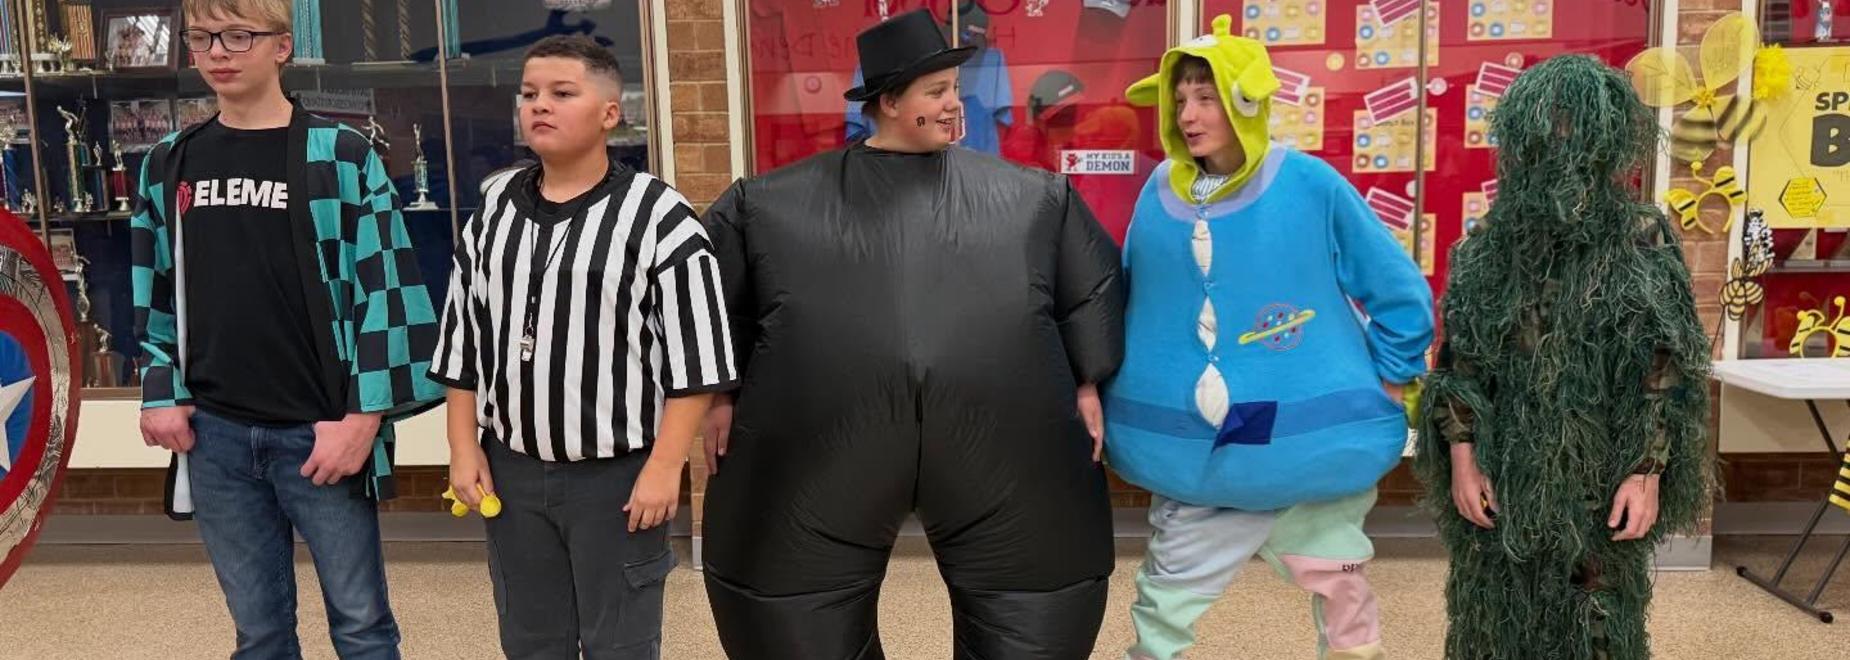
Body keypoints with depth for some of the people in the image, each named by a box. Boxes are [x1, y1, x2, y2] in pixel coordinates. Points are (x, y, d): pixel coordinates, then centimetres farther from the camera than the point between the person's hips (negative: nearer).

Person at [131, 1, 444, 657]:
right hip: (213, 434, 4)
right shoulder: (166, 165, 9)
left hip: (320, 431, -4)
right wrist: (161, 393, 6)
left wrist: (362, 415, -12)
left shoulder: (341, 155, -5)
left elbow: (386, 288, -8)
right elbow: (154, 293, 16)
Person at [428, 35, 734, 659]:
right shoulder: (492, 210, 6)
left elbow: (694, 361, -11)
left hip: (618, 473, -5)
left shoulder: (658, 217, -11)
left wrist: (664, 466, -14)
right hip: (511, 469, 5)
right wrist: (465, 448, 8)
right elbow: (463, 343, 12)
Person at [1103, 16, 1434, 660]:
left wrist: (1386, 385, 1)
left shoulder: (1308, 184, -11)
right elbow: (1132, 299, 13)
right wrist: (1118, 393, 13)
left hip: (1312, 441, -2)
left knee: (1341, 595, 14)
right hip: (1196, 453, 3)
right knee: (1163, 606, 11)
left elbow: (1401, 293, -3)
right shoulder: (1161, 192, 0)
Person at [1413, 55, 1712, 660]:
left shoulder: (1643, 238, -5)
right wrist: (1462, 456, -4)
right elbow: (1461, 361, 2)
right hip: (1501, 472, 2)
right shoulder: (1490, 243, 2)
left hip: (1597, 476, -2)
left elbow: (1664, 372, -5)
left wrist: (1647, 473, -10)